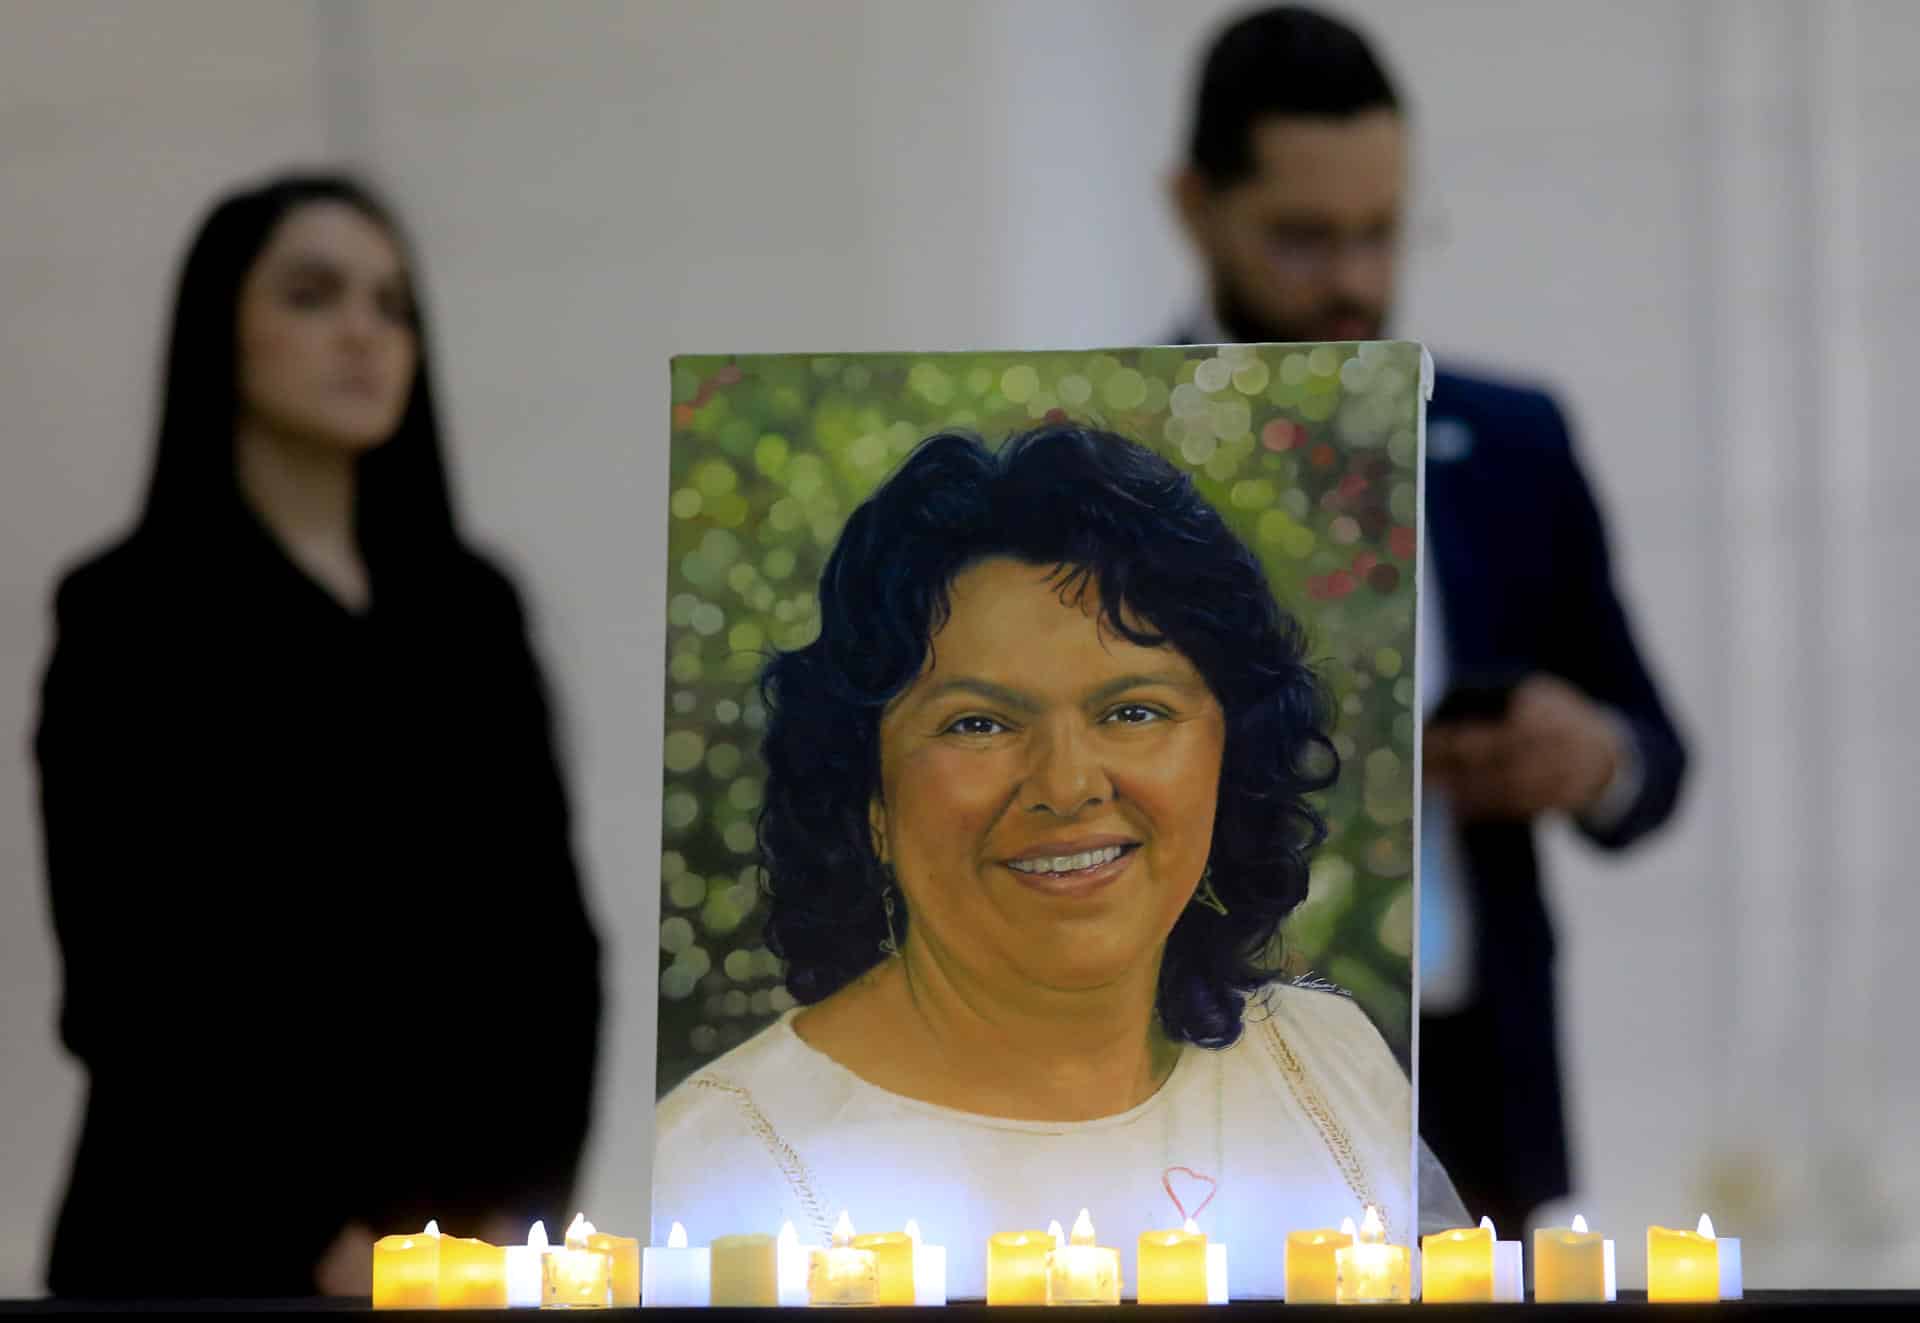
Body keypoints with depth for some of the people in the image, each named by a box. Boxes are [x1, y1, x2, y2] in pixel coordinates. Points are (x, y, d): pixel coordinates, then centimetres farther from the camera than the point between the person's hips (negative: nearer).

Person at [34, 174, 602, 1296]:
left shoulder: (473, 608, 13)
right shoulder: (128, 613, 0)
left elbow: (551, 921, 9)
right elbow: (129, 978, -6)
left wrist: (514, 1199, -5)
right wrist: (319, 1242, -12)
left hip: (469, 1238, 4)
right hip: (215, 1248, -4)